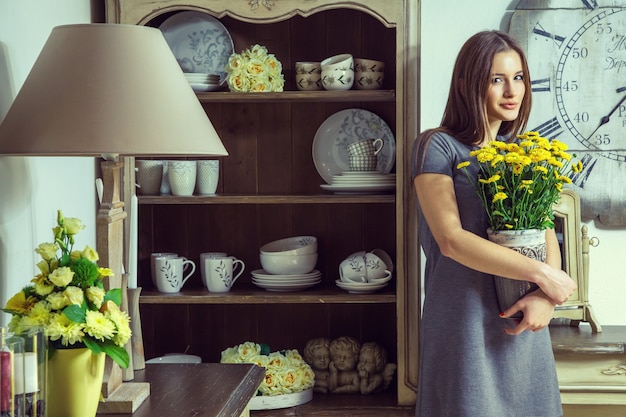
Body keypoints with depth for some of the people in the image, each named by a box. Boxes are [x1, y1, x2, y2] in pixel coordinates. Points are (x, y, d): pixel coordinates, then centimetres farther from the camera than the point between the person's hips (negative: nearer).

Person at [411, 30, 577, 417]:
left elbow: (547, 232, 5)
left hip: (522, 322, 5)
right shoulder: (438, 146, -7)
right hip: (465, 322, -5)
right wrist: (542, 274, -17)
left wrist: (545, 297, -14)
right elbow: (450, 239, -18)